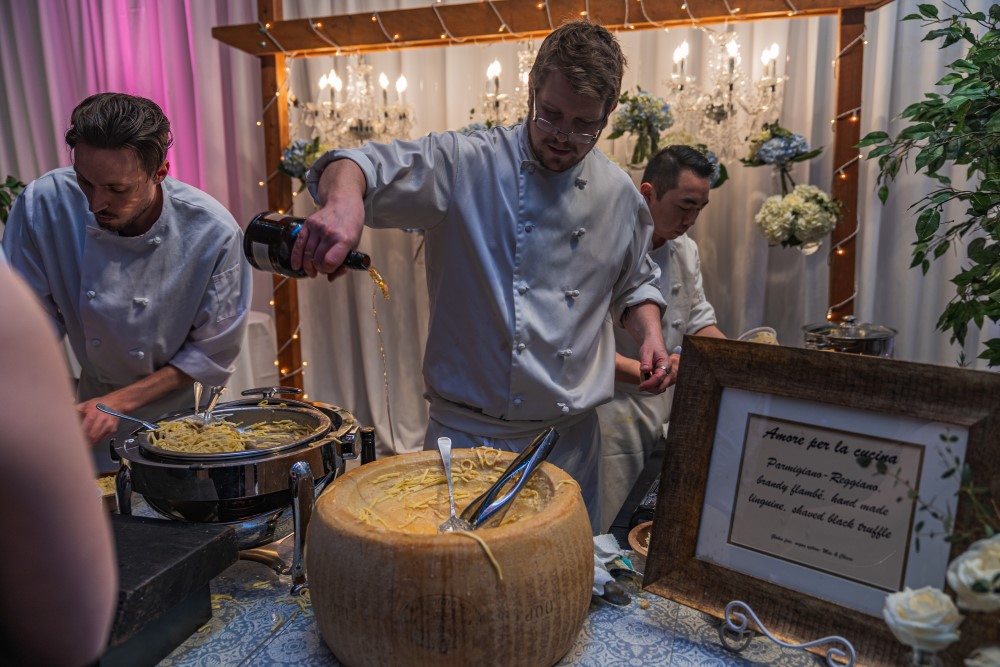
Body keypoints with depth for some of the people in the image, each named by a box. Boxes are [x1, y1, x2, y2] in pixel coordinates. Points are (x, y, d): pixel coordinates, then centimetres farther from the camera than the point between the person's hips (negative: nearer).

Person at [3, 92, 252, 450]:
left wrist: (118, 402, -18)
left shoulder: (213, 233, -25)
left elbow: (212, 354, -13)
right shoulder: (42, 205, -18)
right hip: (94, 396, 2)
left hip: (182, 410, -2)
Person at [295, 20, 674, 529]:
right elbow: (370, 166, -18)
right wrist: (344, 199, -41)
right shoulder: (463, 166, -7)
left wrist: (650, 335, 1)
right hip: (464, 434, -3)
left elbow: (634, 284, 20)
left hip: (569, 441, 4)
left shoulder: (620, 196, 6)